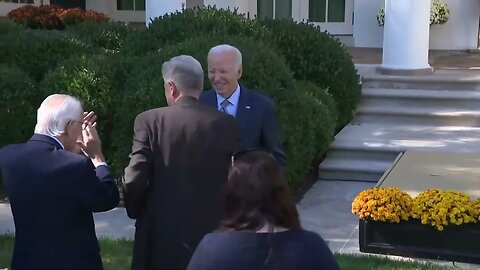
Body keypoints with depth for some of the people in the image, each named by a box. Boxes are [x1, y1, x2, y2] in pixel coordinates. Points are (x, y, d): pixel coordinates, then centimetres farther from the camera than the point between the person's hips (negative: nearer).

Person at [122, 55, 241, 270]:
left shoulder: (149, 121, -8)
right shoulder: (226, 124, -4)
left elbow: (134, 181, -12)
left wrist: (136, 212, 6)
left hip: (161, 233, -1)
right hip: (212, 230, 2)